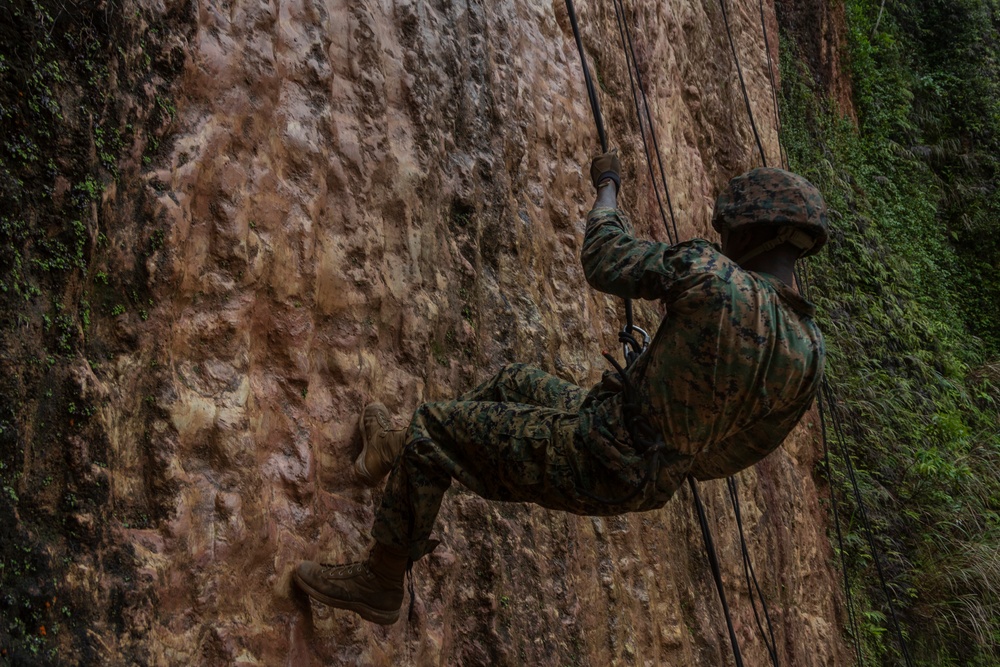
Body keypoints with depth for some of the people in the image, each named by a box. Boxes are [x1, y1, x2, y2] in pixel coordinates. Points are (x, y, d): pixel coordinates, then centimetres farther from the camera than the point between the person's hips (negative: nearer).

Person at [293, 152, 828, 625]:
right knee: (515, 383, 28)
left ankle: (381, 581, 19)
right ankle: (398, 457, 46)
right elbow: (737, 451, 7)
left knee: (435, 424, 5)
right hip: (643, 483, 8)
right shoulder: (809, 353, -5)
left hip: (594, 457, -8)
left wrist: (607, 186, 8)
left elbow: (603, 260, -10)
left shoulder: (708, 274, -26)